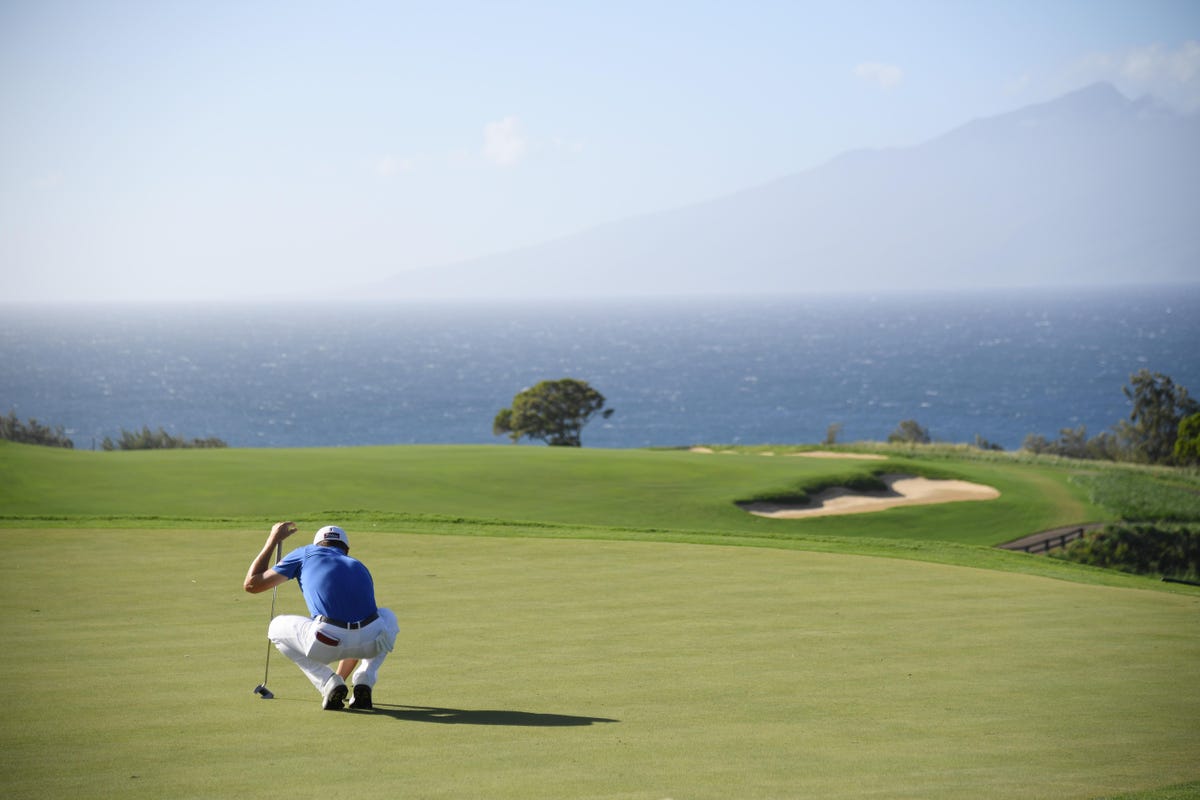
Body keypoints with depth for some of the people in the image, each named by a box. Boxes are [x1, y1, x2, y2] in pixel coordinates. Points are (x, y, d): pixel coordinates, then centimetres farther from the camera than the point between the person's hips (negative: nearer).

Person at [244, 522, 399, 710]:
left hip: (326, 644, -3)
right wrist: (341, 677, 57)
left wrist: (272, 540, 42)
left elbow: (251, 584, 27)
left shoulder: (306, 554, 24)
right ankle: (364, 682, 15)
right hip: (372, 641, 3)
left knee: (277, 628, 29)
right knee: (388, 617, 40)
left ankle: (329, 684, 11)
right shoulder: (360, 567, 34)